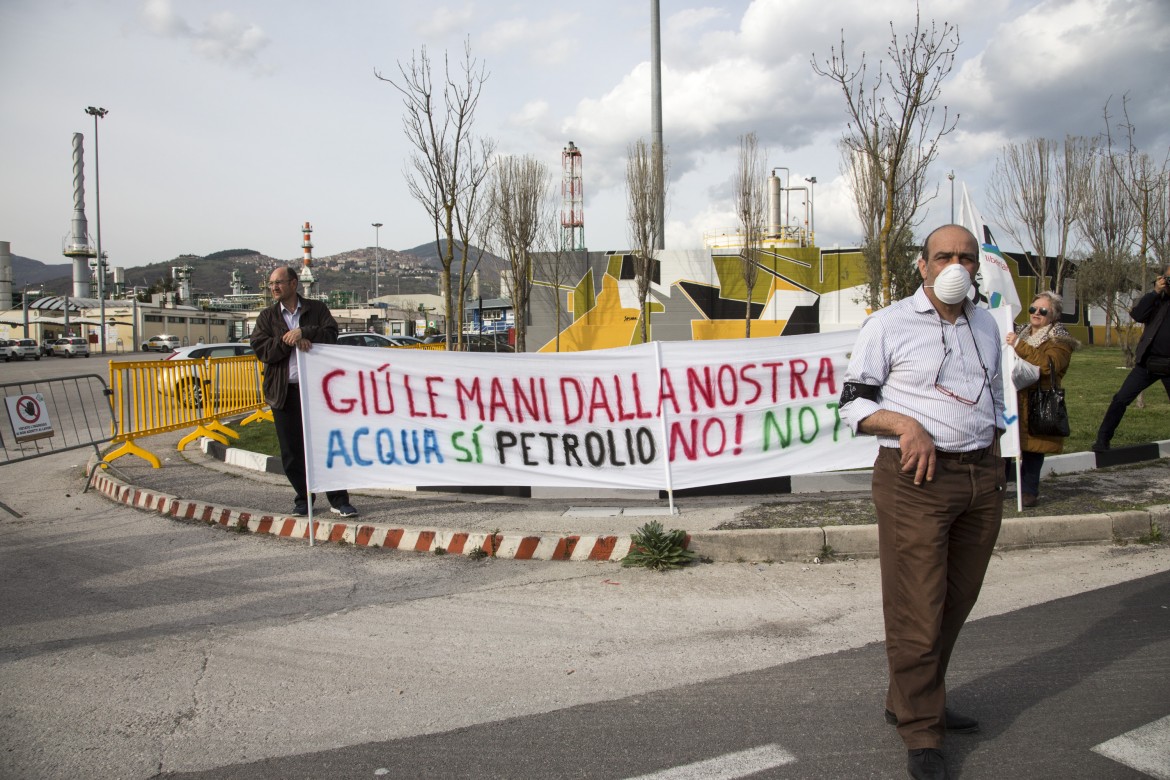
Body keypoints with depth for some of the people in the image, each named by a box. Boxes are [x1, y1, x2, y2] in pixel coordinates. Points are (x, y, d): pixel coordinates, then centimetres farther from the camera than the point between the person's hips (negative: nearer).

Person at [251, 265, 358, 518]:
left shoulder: (317, 309, 8)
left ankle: (338, 500, 3)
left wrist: (303, 332, -18)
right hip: (284, 391, 2)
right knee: (292, 450, 5)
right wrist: (289, 341, -14)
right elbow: (262, 349, -2)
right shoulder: (267, 317, 11)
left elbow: (331, 334, -6)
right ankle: (303, 498, 19)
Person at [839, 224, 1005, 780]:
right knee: (917, 611, -4)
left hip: (982, 478, 6)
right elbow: (853, 403, -4)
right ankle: (921, 732, 10)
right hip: (915, 481, -6)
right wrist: (907, 424, -20)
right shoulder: (889, 324, -3)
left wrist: (993, 466, 16)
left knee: (955, 604, 12)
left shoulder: (986, 325, 15)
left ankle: (909, 702, 29)